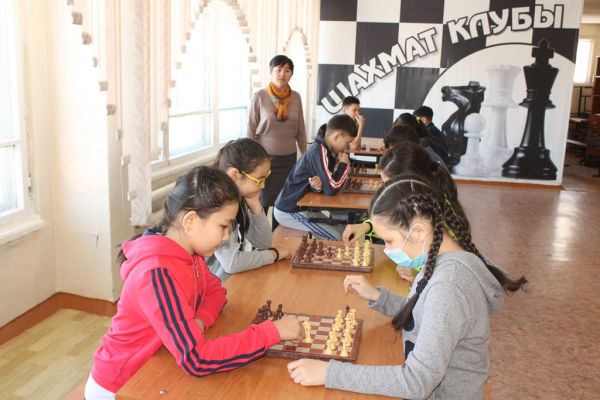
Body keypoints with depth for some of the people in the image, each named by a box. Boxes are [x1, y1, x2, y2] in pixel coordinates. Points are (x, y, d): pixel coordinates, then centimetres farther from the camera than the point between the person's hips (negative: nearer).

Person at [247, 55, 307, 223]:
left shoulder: (296, 97, 3)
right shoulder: (259, 97, -8)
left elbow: (300, 130, 10)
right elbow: (251, 131, -5)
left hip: (288, 159, 3)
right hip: (265, 158, -3)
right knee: (261, 203, 6)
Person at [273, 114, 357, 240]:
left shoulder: (326, 149, 6)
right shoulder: (320, 152, -24)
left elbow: (329, 181, 5)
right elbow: (332, 188, -30)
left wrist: (320, 184, -19)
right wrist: (344, 164, -14)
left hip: (300, 205, 9)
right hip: (289, 211, -9)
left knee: (339, 230, 13)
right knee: (337, 238, -11)